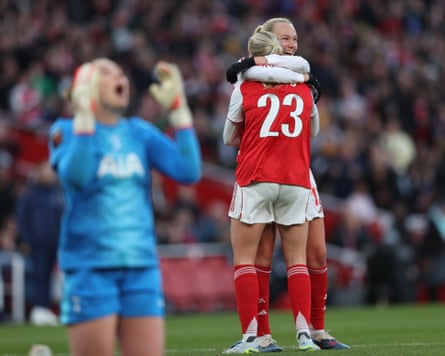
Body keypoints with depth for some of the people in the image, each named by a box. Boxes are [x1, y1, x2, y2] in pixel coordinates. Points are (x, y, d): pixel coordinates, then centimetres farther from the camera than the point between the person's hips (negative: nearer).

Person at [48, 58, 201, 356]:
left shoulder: (140, 132, 12)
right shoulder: (67, 131, 1)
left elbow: (189, 172, -1)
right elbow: (76, 177, -20)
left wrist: (178, 108, -2)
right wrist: (84, 114, -21)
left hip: (142, 267, 4)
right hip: (90, 268, -4)